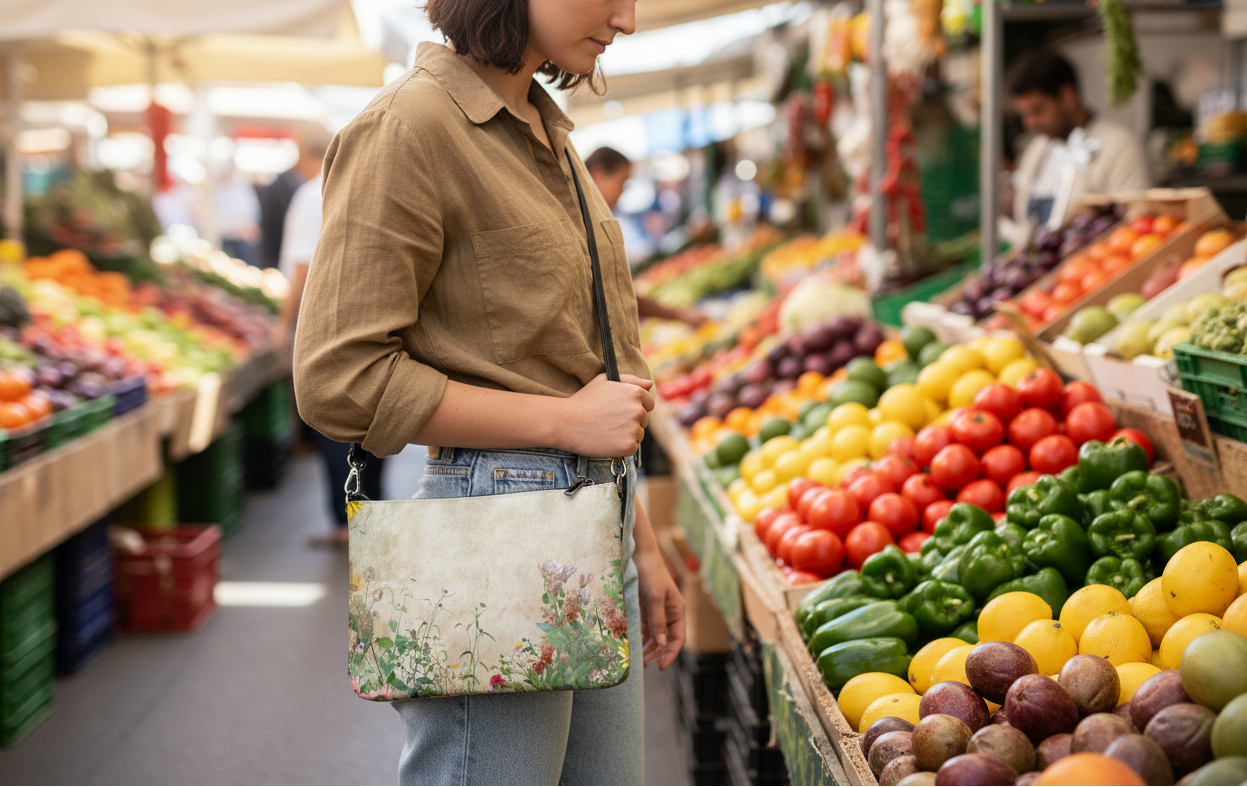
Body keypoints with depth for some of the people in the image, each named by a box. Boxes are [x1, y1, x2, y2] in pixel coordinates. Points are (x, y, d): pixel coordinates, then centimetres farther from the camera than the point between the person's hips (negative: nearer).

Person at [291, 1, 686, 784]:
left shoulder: (548, 133, 14)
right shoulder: (411, 125, -12)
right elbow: (339, 379, -17)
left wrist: (641, 545, 18)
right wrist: (565, 419, -15)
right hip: (493, 534, -8)